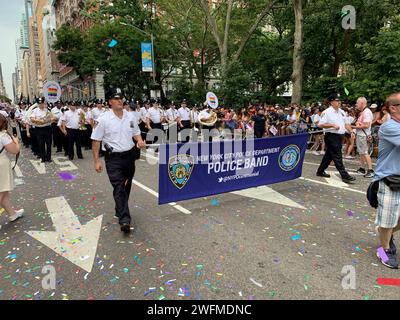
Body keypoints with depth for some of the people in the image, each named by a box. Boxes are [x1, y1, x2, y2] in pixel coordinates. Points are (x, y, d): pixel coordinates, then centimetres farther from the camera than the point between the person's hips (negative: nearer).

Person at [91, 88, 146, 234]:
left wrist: (139, 141, -6)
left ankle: (120, 211, 38)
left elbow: (136, 132, 17)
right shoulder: (104, 119, -8)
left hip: (130, 155, 5)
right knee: (119, 188, -12)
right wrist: (97, 161, -7)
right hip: (113, 158, -5)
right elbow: (96, 141, -4)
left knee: (126, 187, 17)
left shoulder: (131, 116, 4)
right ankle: (124, 219, -14)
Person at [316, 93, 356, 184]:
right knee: (337, 157, -6)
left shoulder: (342, 112, 14)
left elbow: (346, 124, 20)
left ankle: (320, 171, 26)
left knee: (329, 155, 14)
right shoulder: (327, 112, -10)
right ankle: (345, 176, -4)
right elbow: (320, 125, -15)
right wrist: (333, 125, -22)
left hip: (340, 136, 8)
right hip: (331, 136, -8)